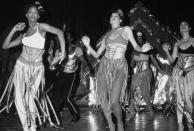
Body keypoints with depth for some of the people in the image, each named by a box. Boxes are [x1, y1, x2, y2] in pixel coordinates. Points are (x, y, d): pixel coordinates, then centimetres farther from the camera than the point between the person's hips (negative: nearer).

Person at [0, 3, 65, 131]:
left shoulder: (41, 26, -2)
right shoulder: (24, 34, 11)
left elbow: (59, 32, -13)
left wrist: (63, 51, -23)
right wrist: (14, 30, 2)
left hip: (36, 68, -4)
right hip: (21, 66, 5)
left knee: (31, 98, -14)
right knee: (20, 98, 0)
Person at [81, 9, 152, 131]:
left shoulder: (126, 29, 7)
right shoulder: (107, 35, 17)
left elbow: (135, 46, 8)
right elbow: (96, 54, 16)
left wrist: (142, 49, -14)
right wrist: (87, 45, 1)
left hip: (119, 67, -4)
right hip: (104, 66, 4)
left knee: (114, 101, -15)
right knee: (103, 99, 0)